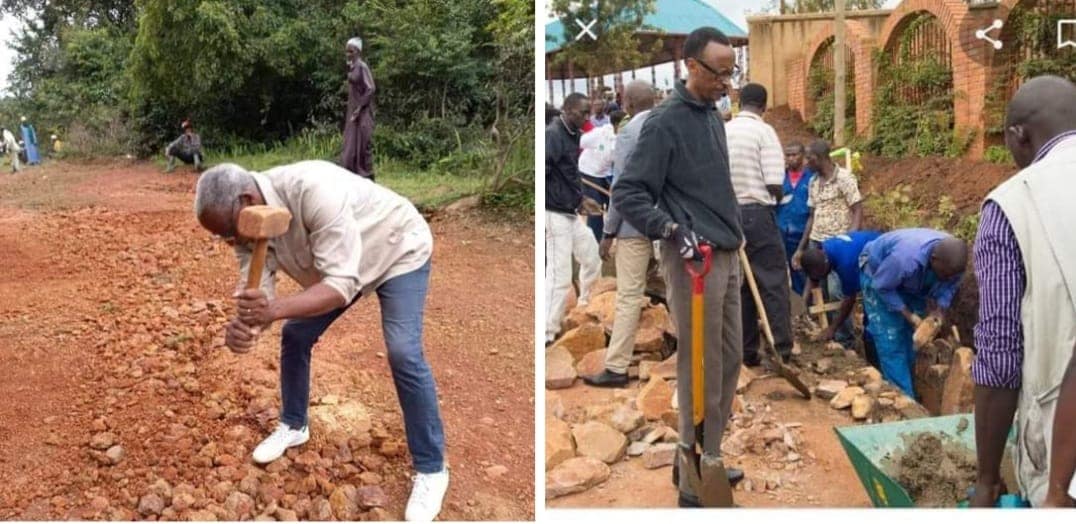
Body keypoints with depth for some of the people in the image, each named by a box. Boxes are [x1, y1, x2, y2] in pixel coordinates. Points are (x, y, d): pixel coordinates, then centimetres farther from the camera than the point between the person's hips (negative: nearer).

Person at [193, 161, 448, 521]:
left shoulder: (314, 191, -42)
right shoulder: (246, 224, -17)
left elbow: (341, 285, -43)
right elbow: (257, 294, -24)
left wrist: (276, 309, -56)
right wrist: (244, 326, -48)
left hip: (399, 250, -7)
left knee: (403, 352, -19)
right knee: (294, 335, 5)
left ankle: (430, 469, -5)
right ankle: (293, 426, 30)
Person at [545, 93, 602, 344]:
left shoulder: (573, 135, 10)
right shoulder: (552, 135, -18)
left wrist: (581, 199, 18)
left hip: (572, 214, 10)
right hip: (556, 216, -10)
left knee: (593, 260, 20)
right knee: (559, 276, -6)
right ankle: (548, 334, 3)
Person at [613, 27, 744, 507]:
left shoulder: (712, 115, 13)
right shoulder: (665, 122, -13)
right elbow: (626, 193, -15)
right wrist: (671, 230, -25)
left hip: (726, 256, 9)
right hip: (693, 260, -9)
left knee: (729, 361, 14)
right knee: (701, 370, -4)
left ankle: (710, 459, 26)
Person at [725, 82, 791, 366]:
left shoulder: (721, 131, 6)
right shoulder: (763, 131, -8)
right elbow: (774, 183, -13)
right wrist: (776, 200, 8)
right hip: (757, 213, -5)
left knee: (739, 283, 10)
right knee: (773, 281, 2)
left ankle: (746, 350, 13)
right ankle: (782, 348, 1)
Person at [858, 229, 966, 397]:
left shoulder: (953, 259, -25)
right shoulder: (906, 258, -44)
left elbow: (950, 285, -5)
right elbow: (882, 286, -29)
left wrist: (940, 309, -21)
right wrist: (908, 315, -29)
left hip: (910, 283, 6)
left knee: (910, 338, 9)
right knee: (891, 342, -11)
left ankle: (905, 386, 25)